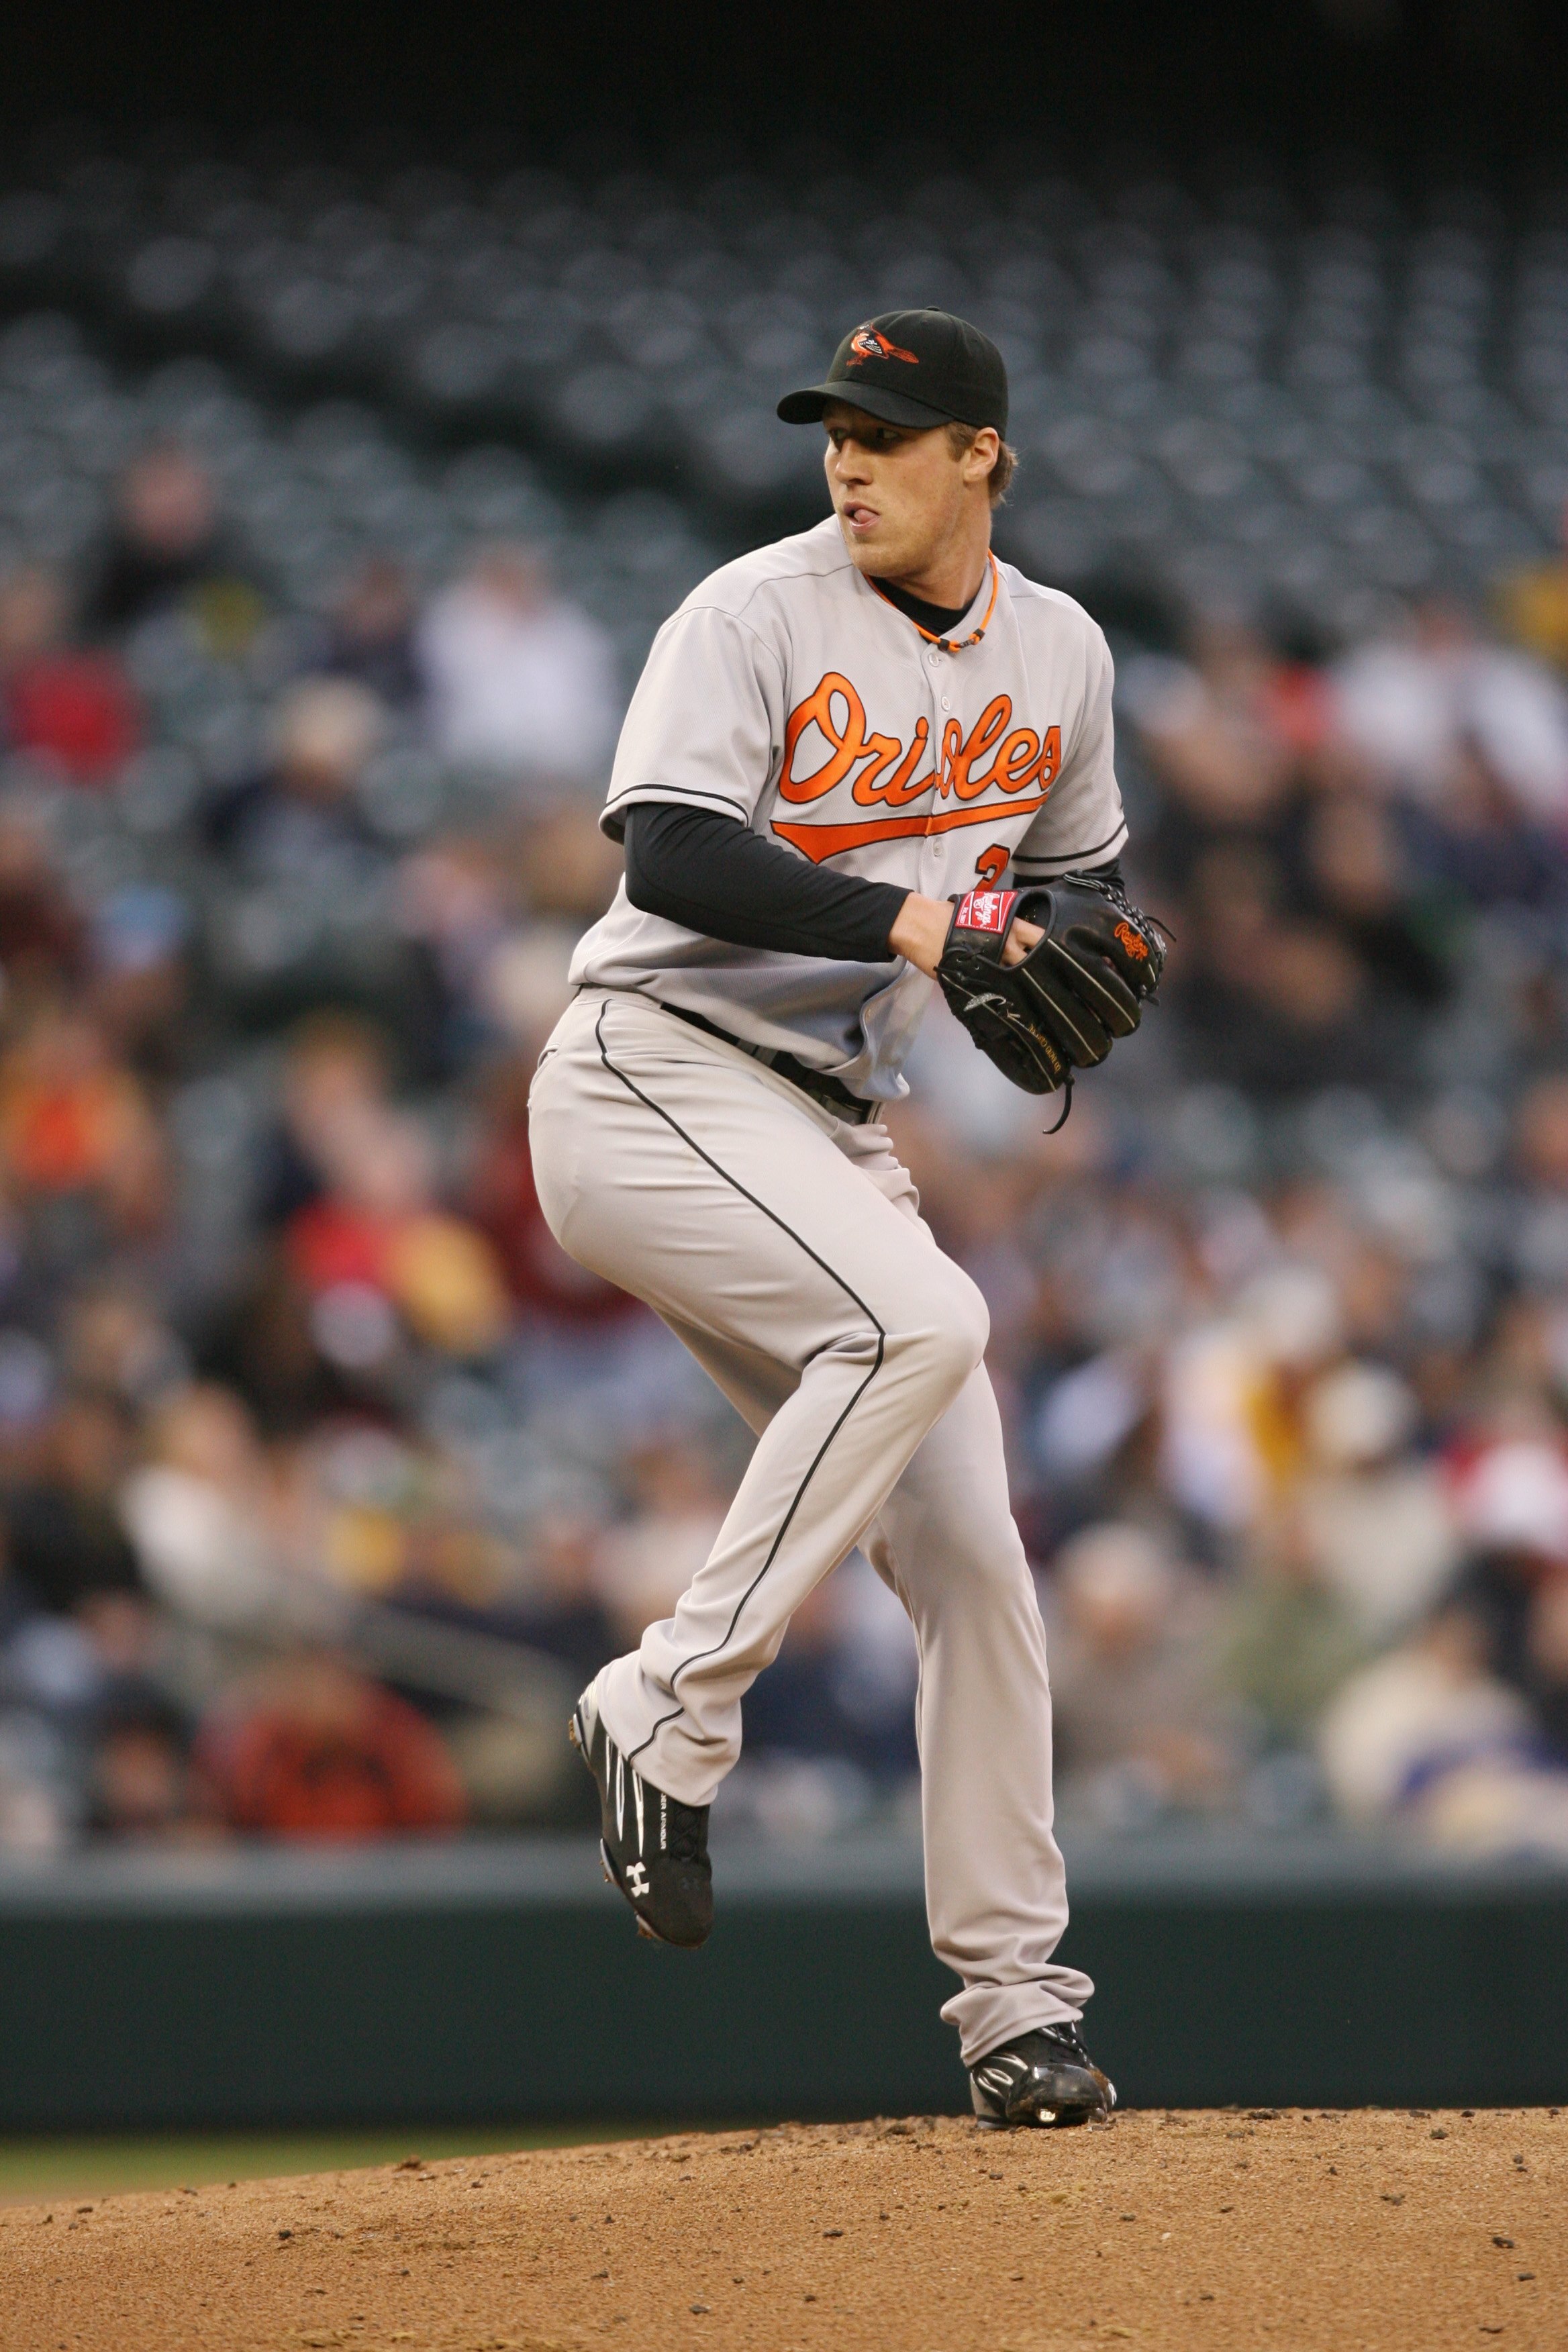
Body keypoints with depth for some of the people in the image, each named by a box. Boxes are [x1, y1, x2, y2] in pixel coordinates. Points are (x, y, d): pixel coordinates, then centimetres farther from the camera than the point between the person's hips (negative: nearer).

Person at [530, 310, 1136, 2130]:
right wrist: (909, 918, -31)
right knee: (924, 1317, -32)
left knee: (968, 1554, 0)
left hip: (836, 1128, 6)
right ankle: (672, 1708, -22)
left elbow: (1076, 878, 25)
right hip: (652, 1082, -6)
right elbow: (673, 852, -22)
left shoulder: (1060, 656, 10)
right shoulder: (756, 616, -10)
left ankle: (1014, 2001, 6)